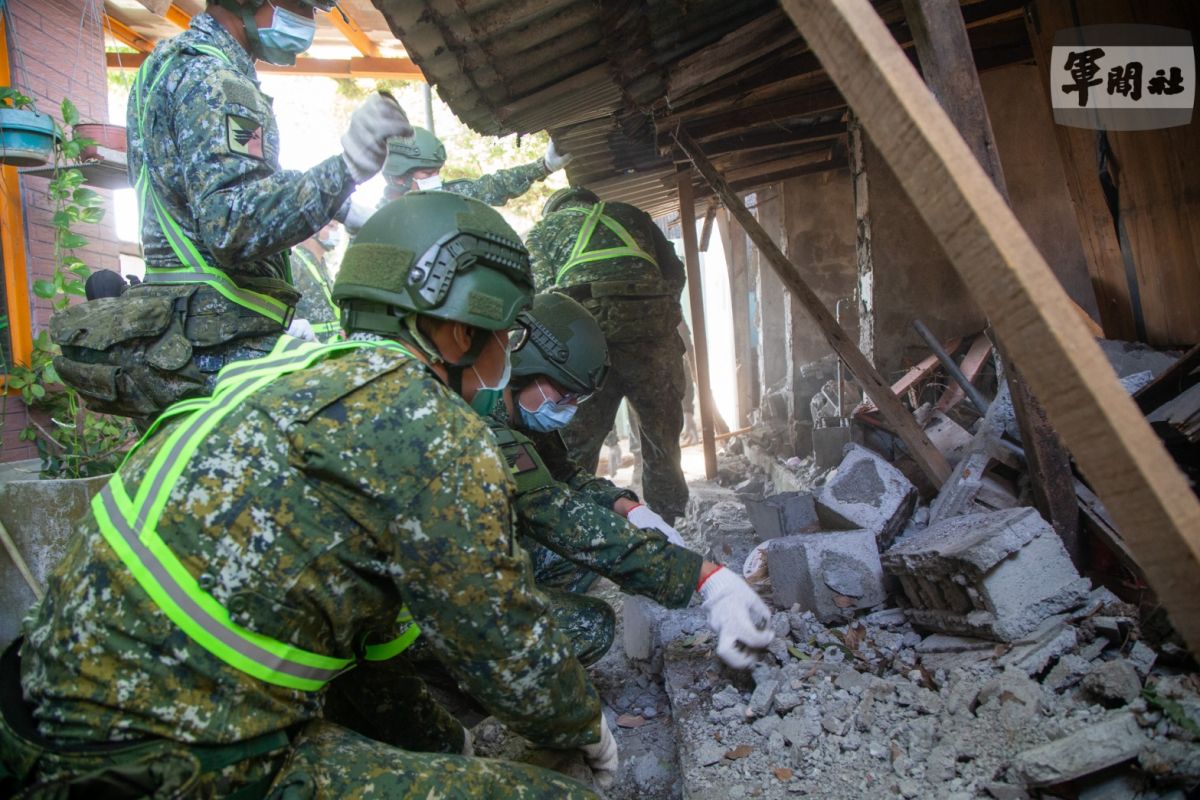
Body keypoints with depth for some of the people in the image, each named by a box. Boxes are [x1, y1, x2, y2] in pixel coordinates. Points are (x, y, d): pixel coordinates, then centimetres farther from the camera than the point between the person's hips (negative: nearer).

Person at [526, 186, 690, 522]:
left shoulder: (543, 228, 23)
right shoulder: (631, 215, 30)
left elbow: (536, 294, 7)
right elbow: (675, 274, 23)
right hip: (653, 330, 2)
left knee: (576, 447, 5)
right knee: (662, 443, 15)